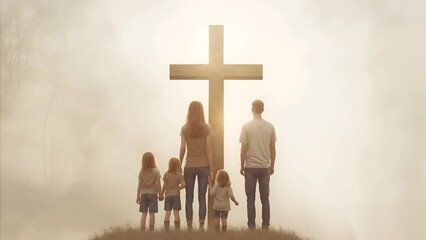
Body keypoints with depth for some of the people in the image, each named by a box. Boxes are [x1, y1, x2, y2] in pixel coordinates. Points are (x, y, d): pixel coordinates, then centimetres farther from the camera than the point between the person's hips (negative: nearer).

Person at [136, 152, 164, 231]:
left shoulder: (141, 171, -1)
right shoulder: (156, 171, -7)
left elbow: (140, 184, 1)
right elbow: (158, 184, -7)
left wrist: (138, 196, 7)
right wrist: (160, 194, 2)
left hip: (143, 194, 2)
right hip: (153, 193, -2)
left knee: (143, 213, 4)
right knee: (152, 213, -1)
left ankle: (142, 230, 0)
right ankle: (151, 230, -1)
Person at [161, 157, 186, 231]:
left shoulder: (166, 174, 0)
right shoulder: (179, 174, -3)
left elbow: (164, 185, 0)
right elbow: (183, 184, -12)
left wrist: (161, 194, 11)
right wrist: (178, 188, 6)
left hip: (168, 195, 1)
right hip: (176, 195, -1)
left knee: (167, 213, 0)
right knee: (176, 212, 0)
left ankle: (166, 229, -1)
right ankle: (177, 229, 0)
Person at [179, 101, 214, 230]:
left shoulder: (184, 129, -1)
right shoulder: (206, 128, -3)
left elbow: (182, 150, -2)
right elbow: (208, 150, -5)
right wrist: (211, 169, 0)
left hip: (189, 167, 0)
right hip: (203, 166, 0)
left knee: (189, 198, 6)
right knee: (202, 198, 3)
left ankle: (189, 227, 4)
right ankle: (201, 226, 2)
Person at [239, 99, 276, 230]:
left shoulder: (247, 127, -8)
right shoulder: (270, 127, -1)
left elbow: (243, 149, -7)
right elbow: (273, 149, 3)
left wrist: (242, 166, 4)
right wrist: (272, 166, 14)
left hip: (250, 167, -2)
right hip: (265, 167, 2)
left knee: (251, 198, 5)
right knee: (265, 198, 8)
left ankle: (251, 226, 4)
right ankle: (265, 226, 8)